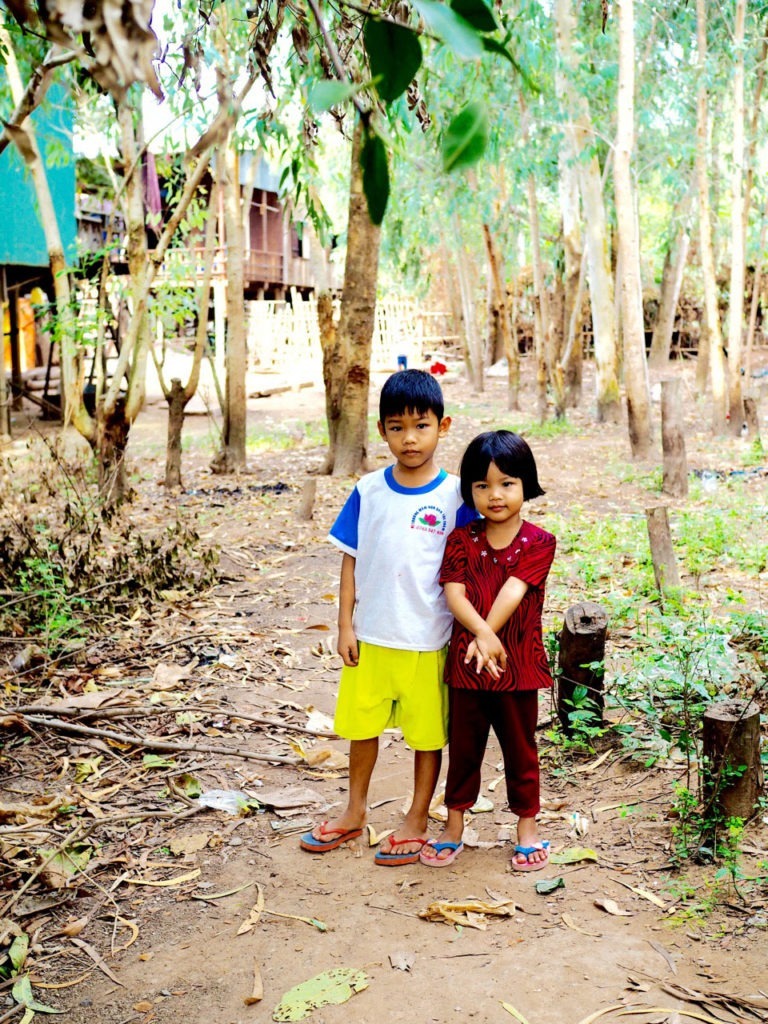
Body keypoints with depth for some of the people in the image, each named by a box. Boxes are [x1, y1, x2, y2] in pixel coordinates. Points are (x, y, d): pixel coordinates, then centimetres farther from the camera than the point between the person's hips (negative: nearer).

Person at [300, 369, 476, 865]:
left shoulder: (455, 495, -9)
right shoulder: (368, 491, -2)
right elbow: (351, 561, 3)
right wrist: (345, 626, 0)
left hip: (427, 641, -2)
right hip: (370, 635, 3)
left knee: (428, 733, 11)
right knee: (362, 724, 17)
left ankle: (417, 821, 31)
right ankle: (355, 811, 38)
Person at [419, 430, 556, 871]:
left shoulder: (538, 542, -7)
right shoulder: (462, 540, -1)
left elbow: (512, 592, -16)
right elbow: (454, 594, -12)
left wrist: (485, 640, -22)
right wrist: (482, 634, -27)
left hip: (518, 664, -2)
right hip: (465, 664, 2)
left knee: (520, 747, 12)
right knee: (464, 744, 14)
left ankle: (528, 826, 29)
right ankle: (455, 825, 29)